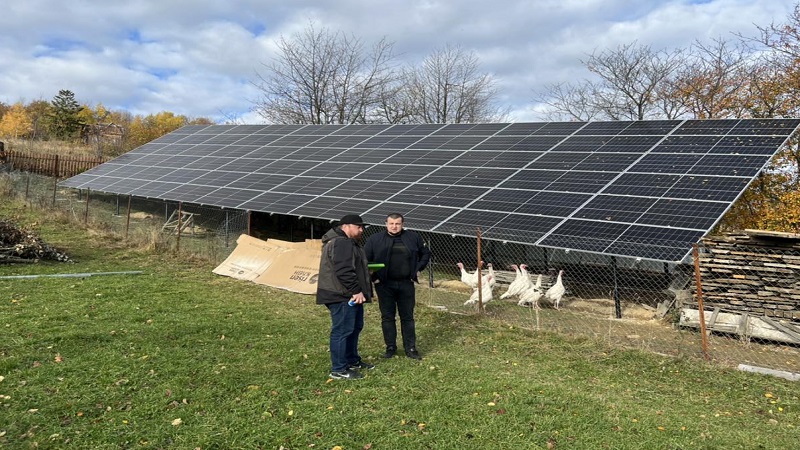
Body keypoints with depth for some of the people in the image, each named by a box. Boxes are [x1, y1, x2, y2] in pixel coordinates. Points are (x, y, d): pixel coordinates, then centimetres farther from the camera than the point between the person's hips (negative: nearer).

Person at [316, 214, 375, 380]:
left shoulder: (348, 242, 18)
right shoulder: (341, 243, -20)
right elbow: (344, 271, -28)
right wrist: (356, 290, -25)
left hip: (349, 295, 12)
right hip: (341, 296, -12)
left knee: (355, 327, 21)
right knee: (342, 331, -7)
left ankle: (352, 360, 35)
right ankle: (338, 370, -1)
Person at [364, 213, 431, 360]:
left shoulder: (413, 238, 2)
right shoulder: (375, 239, -3)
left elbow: (426, 253, 15)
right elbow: (365, 259, 1)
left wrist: (418, 270, 5)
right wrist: (374, 276, -6)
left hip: (406, 284, 1)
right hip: (385, 285, -1)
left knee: (407, 316, 8)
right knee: (387, 317, 7)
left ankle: (410, 348, 16)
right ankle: (390, 347, 18)